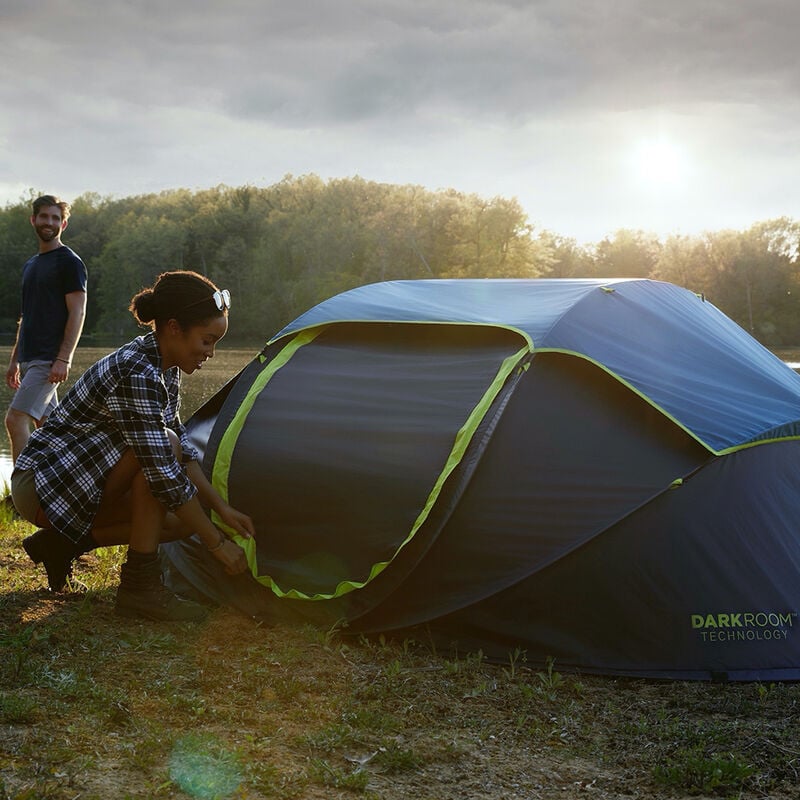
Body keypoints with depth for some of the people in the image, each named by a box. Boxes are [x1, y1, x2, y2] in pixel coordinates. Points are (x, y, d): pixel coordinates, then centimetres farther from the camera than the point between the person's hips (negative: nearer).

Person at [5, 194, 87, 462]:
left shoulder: (69, 262, -5)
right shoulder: (30, 265, 19)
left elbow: (77, 313, -13)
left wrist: (64, 359, -21)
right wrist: (14, 359, 19)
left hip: (48, 360, -8)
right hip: (29, 358, 8)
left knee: (15, 418, -17)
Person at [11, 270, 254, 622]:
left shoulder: (164, 369, 2)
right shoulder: (134, 374, -28)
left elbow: (183, 451, 7)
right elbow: (164, 475, -29)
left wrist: (222, 508, -2)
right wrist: (216, 543, -24)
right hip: (41, 484, -9)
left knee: (180, 518, -1)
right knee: (162, 447, -26)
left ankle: (60, 542, 9)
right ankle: (140, 586, -21)